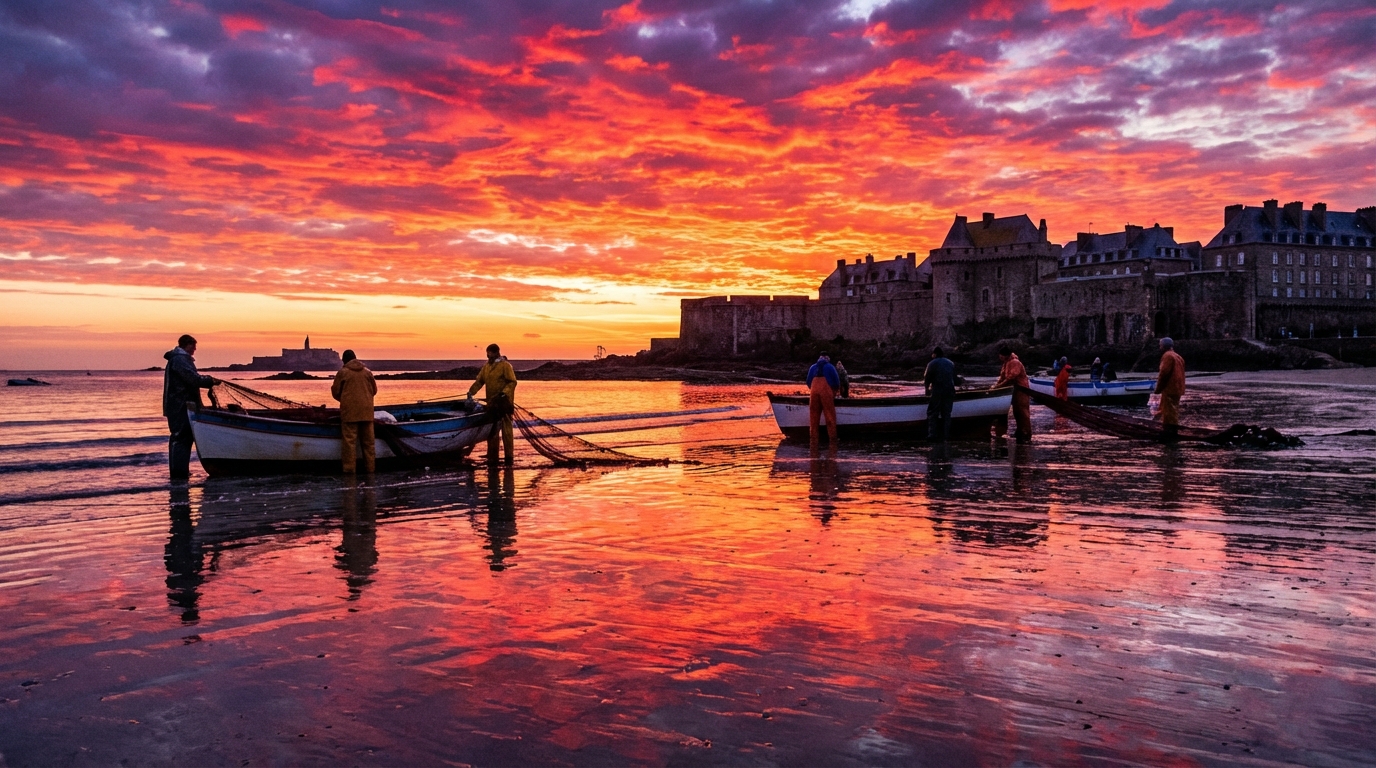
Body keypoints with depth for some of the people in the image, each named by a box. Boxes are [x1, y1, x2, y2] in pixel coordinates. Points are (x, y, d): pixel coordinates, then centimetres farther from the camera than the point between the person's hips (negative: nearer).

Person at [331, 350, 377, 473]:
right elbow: (374, 390, 12)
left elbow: (335, 392, 2)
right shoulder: (367, 372, 7)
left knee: (349, 440, -1)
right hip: (366, 411, 3)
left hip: (349, 411, -3)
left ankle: (350, 468, -4)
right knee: (368, 440, 9)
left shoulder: (343, 372, -2)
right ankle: (370, 467, 11)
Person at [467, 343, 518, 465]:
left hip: (504, 403, -7)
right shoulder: (486, 366, 14)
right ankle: (492, 457, 16)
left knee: (506, 430, -5)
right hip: (491, 404, 7)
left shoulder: (505, 365, -6)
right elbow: (479, 381, 15)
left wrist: (504, 393, -22)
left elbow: (512, 382, -11)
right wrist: (471, 391, 2)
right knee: (491, 431, 10)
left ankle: (509, 457, 0)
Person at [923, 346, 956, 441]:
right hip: (949, 392, 4)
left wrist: (928, 387, 15)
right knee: (946, 414, 9)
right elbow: (954, 378, 13)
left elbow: (927, 379, -3)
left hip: (937, 392, -4)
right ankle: (945, 436, 5)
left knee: (932, 414, 2)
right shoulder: (951, 364, 12)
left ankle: (932, 435, -7)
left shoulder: (932, 364, -2)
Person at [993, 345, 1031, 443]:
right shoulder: (1006, 363, 14)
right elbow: (1003, 375, 13)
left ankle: (1026, 436, -9)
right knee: (1017, 413, 14)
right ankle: (1020, 433, 21)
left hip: (1021, 390, -10)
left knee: (1022, 413, -10)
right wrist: (996, 384, -3)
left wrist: (998, 386, -22)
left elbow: (1011, 379, -25)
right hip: (1015, 391, 10)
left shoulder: (1015, 363, -18)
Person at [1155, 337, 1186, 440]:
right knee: (1174, 410, 15)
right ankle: (1174, 431, 20)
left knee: (1169, 411, -8)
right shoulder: (1177, 356, 19)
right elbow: (1179, 373, 20)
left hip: (1169, 388, -10)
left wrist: (1158, 388, -13)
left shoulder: (1167, 356, -13)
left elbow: (1164, 373, -19)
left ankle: (1170, 433, -8)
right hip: (1177, 388, 10)